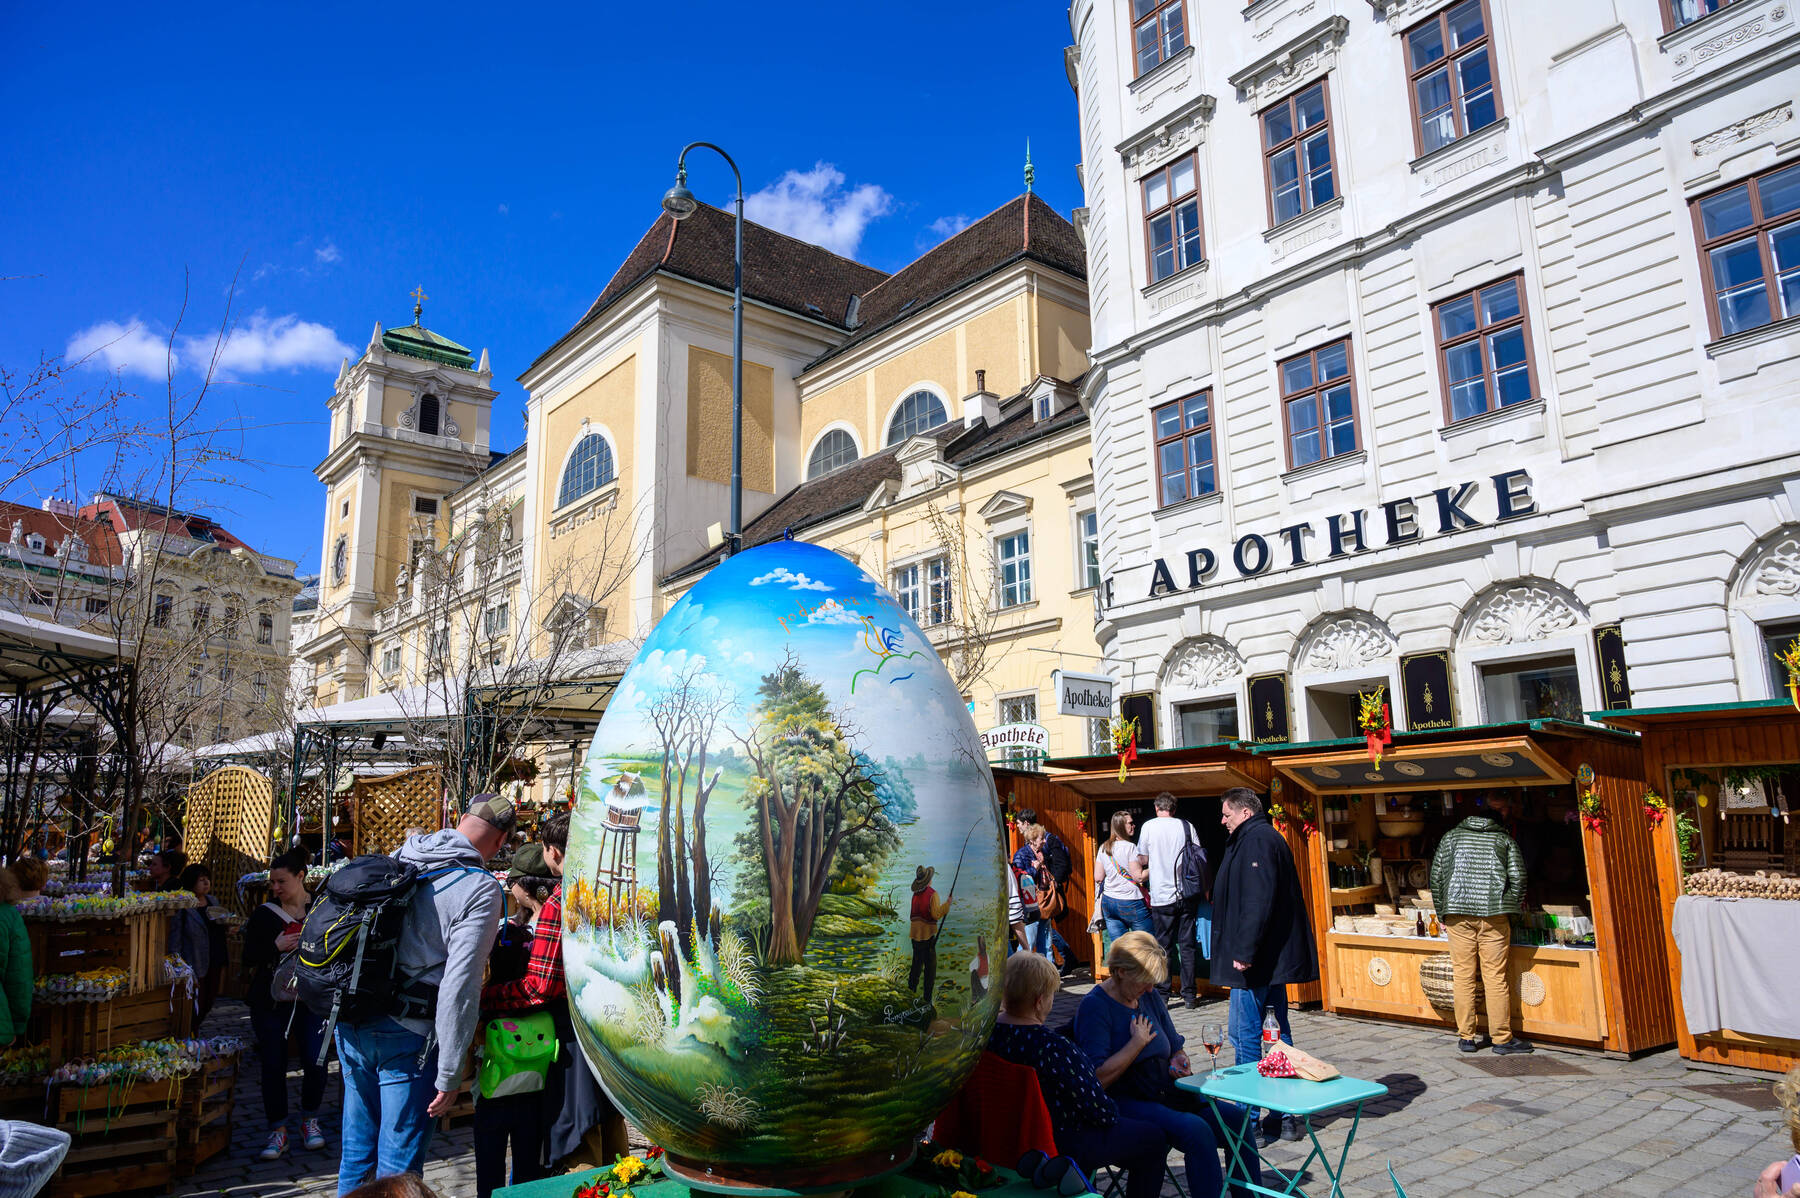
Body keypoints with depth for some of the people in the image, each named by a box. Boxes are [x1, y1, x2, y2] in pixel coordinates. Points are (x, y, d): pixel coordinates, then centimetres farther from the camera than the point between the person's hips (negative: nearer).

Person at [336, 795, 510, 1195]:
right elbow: (460, 985, -19)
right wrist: (449, 1074, -14)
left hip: (351, 1025, 7)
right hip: (407, 1035, -7)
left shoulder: (396, 858, 6)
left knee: (356, 1150, 21)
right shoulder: (480, 888, -14)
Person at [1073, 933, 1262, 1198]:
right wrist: (1138, 1042, -11)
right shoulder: (1094, 1007, -10)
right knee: (1195, 1129, -31)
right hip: (1125, 1102, -7)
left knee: (1237, 1118, -14)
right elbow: (1098, 1078, -19)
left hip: (1167, 1094, 7)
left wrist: (1179, 1061, 3)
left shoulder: (1150, 996, 13)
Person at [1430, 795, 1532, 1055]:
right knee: (1496, 977, 3)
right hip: (1494, 916, -1)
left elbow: (1437, 877, 8)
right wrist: (1508, 911, 12)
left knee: (1463, 976, 5)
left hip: (1458, 915, 1)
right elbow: (1518, 879, -1)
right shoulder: (1505, 840, 5)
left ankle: (1467, 1037, 11)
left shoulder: (1451, 837, 9)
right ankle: (1502, 1038, 9)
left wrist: (1443, 915, 16)